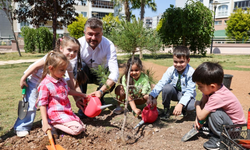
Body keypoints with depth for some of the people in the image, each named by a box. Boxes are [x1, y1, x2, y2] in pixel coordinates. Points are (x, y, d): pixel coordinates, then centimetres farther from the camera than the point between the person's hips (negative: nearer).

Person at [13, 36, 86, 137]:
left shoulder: (68, 66, -12)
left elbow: (71, 83, -3)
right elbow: (36, 66, -25)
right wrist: (23, 79, -20)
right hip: (33, 80, -6)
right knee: (31, 105, -5)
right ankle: (22, 128, 12)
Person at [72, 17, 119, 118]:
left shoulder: (109, 45, -26)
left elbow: (115, 73, -34)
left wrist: (101, 91, -48)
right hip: (83, 75, 0)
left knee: (111, 84, -30)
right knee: (81, 65, -32)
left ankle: (99, 100, 6)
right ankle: (82, 106, -22)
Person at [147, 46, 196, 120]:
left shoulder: (191, 72, -22)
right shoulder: (171, 70, -16)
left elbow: (190, 91, -24)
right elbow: (161, 83, -24)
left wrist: (181, 104, -38)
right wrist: (152, 96, -40)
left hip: (185, 95, -2)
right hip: (174, 93, 2)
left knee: (192, 105, -33)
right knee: (167, 87, -31)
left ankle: (182, 108, 6)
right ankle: (166, 110, -8)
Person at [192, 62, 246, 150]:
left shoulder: (217, 98, -36)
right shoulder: (210, 89, -13)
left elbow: (201, 116, -29)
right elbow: (202, 102, 1)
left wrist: (197, 104, -10)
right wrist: (198, 118, -10)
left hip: (236, 127, -8)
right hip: (228, 117, 8)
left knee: (214, 113, -32)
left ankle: (219, 138, -9)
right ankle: (211, 128, 10)